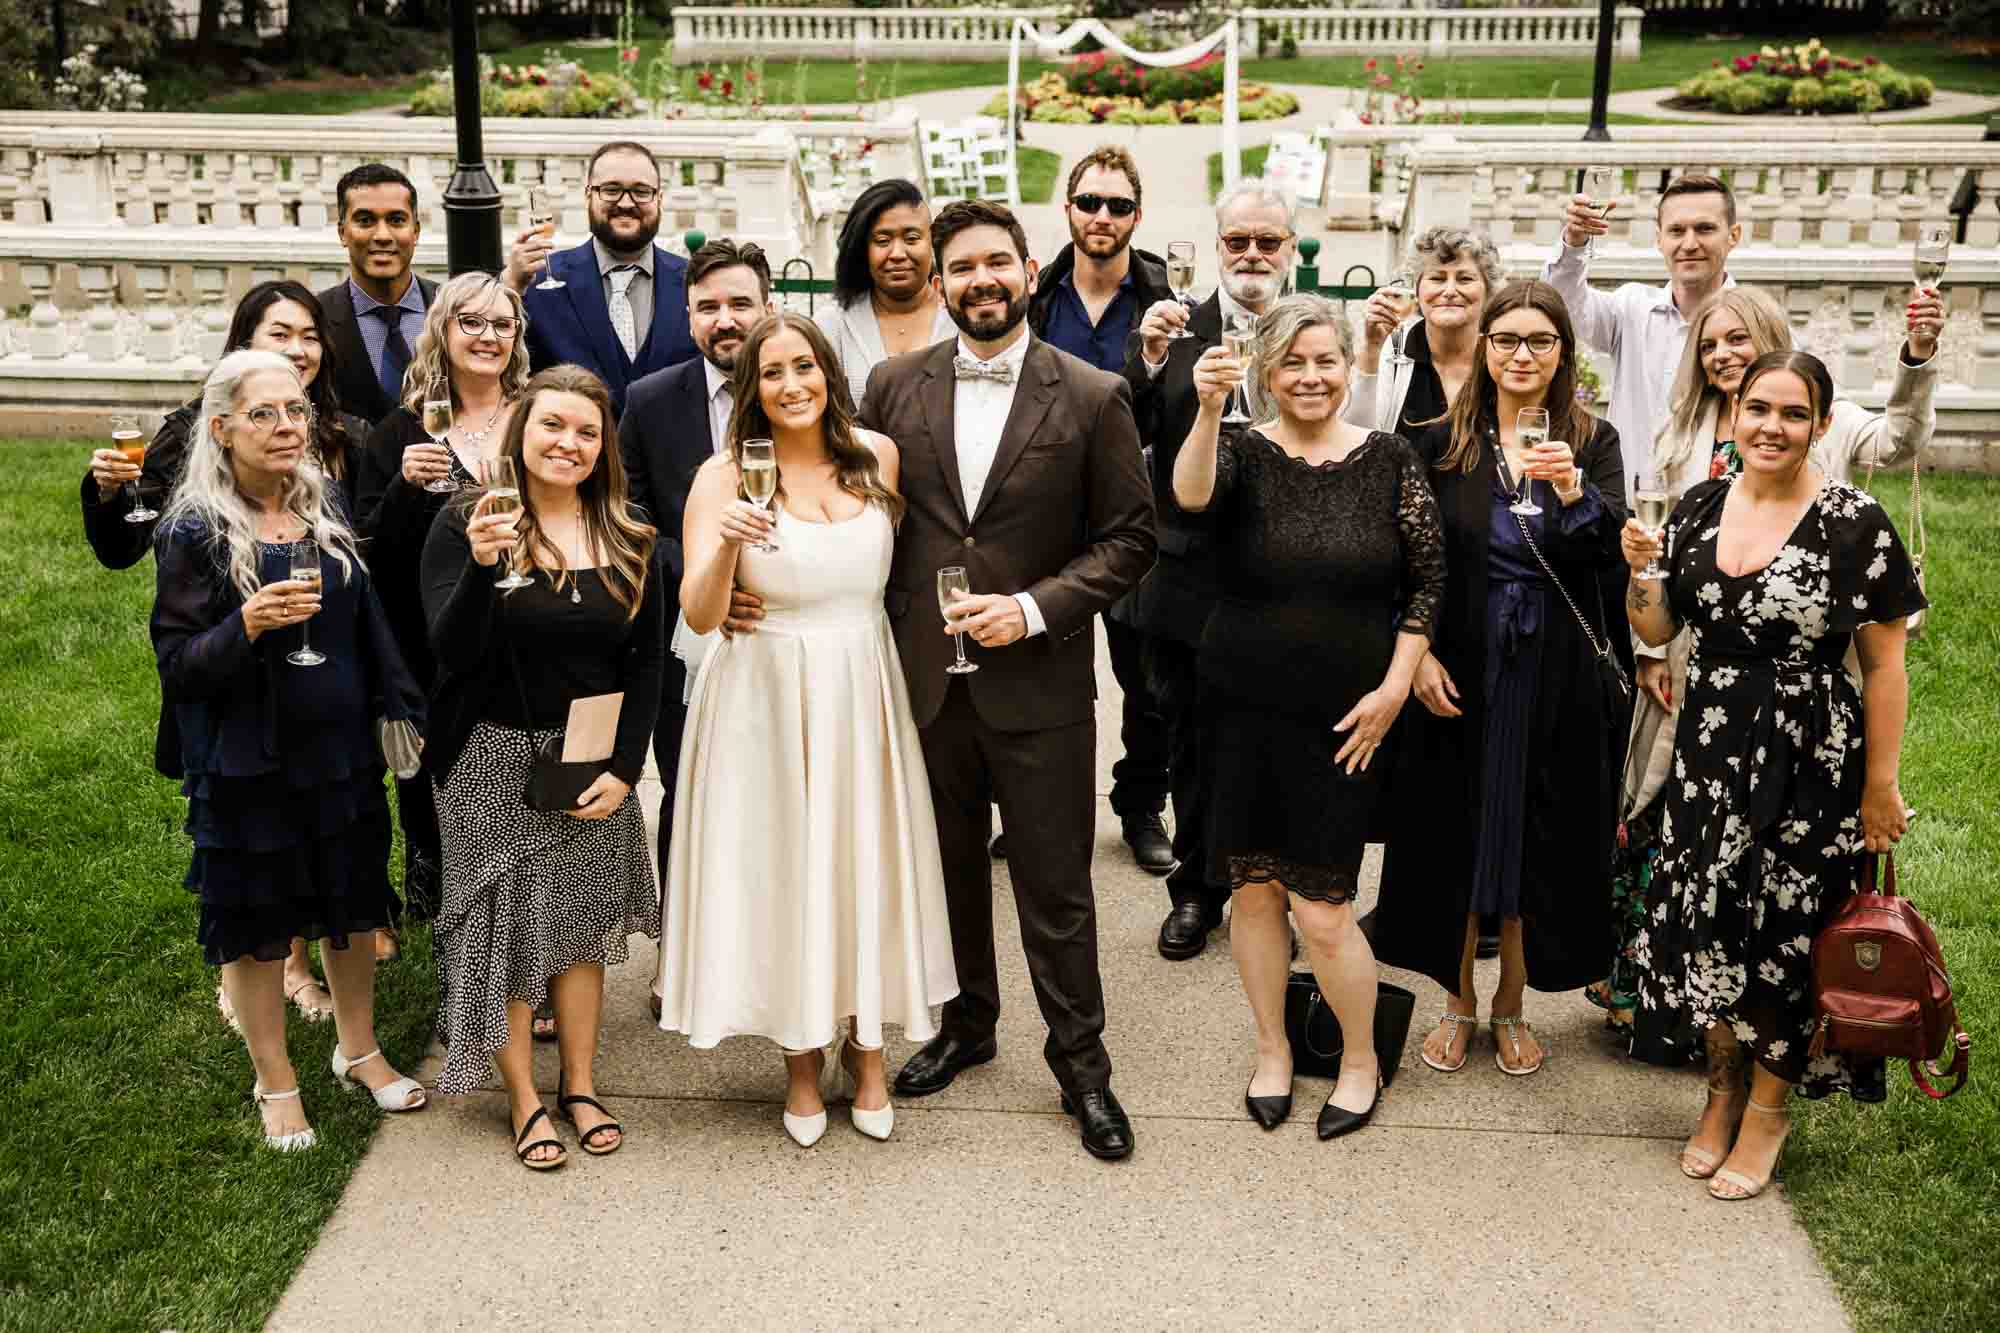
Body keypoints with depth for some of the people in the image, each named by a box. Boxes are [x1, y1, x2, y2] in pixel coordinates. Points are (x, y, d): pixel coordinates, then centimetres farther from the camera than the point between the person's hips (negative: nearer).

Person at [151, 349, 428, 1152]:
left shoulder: (326, 513, 4)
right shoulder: (195, 532, -11)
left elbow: (367, 627, 13)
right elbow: (177, 666, -13)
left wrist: (400, 711, 9)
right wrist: (248, 624, -29)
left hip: (341, 753, 5)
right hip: (248, 766, -5)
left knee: (352, 905, 16)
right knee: (257, 924, 9)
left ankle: (359, 1050, 36)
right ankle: (275, 1084, 26)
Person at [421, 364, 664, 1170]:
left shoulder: (627, 540, 2)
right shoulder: (464, 525, -8)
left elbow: (646, 662, 4)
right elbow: (453, 652, -17)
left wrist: (624, 767, -5)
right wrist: (482, 565, -33)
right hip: (494, 761, -3)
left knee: (582, 921, 10)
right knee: (506, 924, 3)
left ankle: (579, 1087, 24)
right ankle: (524, 1100, 17)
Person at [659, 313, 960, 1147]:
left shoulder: (876, 456, 1)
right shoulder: (725, 475, -9)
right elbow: (699, 616, -16)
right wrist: (726, 544, -33)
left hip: (862, 694, 3)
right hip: (766, 700, -3)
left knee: (866, 861, 9)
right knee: (782, 868, 6)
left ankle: (865, 1049, 29)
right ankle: (803, 1060, 25)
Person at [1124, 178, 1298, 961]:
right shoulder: (1175, 331, 0)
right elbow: (1125, 438, -7)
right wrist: (1149, 361, -21)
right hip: (1191, 582, 1)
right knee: (1193, 747, 15)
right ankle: (1197, 891, 31)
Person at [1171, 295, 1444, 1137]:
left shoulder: (1390, 462, 0)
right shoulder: (1241, 453, -1)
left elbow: (1426, 584, 2)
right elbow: (1191, 496, -24)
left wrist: (1393, 690, -5)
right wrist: (1208, 410, -40)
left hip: (1344, 719, -1)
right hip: (1243, 711, 2)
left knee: (1323, 909, -1)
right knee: (1253, 888, 9)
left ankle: (1361, 1061, 22)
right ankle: (1272, 1050, 30)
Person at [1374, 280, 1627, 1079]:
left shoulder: (1593, 443, 1)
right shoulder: (1444, 443, 1)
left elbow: (1611, 549, -13)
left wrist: (1573, 491, -31)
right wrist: (1419, 655, -8)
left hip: (1557, 676, 0)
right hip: (1460, 673, 0)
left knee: (1537, 838, 9)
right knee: (1453, 835, 7)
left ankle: (1511, 1006, 27)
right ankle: (1457, 1002, 25)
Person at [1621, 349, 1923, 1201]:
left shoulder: (1855, 523, -10)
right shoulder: (1699, 508, 3)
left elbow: (1885, 663, -8)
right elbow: (1657, 632, 9)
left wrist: (1881, 783, -8)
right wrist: (1640, 570, -11)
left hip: (1810, 762, -4)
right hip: (1708, 752, 4)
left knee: (1783, 932, 5)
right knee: (1707, 922, 10)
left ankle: (1767, 1110, 26)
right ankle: (1722, 1090, 32)